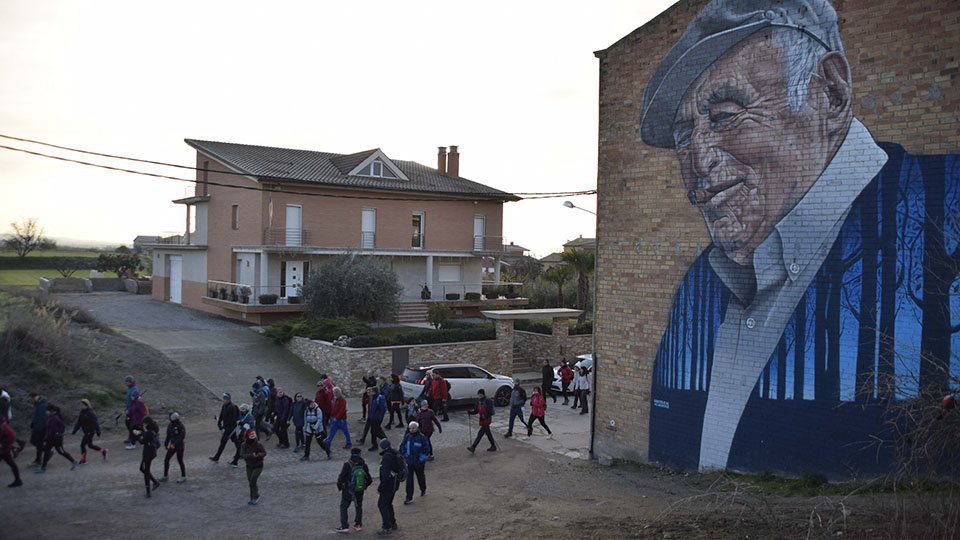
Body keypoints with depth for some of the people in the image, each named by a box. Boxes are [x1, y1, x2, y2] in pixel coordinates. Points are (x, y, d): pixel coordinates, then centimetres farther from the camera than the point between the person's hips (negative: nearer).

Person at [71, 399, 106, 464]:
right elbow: (78, 423, 13)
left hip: (90, 431, -8)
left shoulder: (91, 413, -17)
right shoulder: (82, 413, 7)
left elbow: (95, 423, -18)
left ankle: (83, 459, 4)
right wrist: (74, 431, 10)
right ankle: (103, 451, 28)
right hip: (86, 432, 8)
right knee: (90, 445, 15)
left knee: (83, 444, -7)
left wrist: (98, 432, -19)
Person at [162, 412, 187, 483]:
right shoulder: (170, 425, 2)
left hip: (179, 446, -6)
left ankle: (183, 477, 18)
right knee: (166, 460, 5)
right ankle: (165, 476, 17)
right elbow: (168, 436, 12)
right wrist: (166, 444, 5)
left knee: (180, 461, 3)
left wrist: (174, 444, -26)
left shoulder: (181, 426, -17)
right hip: (172, 446, 6)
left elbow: (182, 437, -22)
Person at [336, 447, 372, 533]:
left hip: (348, 490, -3)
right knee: (358, 507, 21)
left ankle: (344, 526, 5)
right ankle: (358, 525, 22)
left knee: (343, 507, 10)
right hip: (360, 491, 3)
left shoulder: (347, 465, -18)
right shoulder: (364, 465, -7)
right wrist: (364, 486, 17)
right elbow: (369, 480, -1)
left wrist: (339, 487, 1)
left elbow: (341, 478, -17)